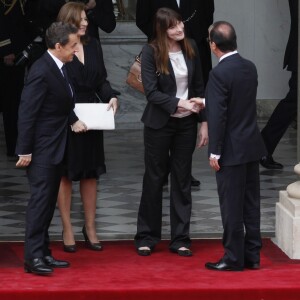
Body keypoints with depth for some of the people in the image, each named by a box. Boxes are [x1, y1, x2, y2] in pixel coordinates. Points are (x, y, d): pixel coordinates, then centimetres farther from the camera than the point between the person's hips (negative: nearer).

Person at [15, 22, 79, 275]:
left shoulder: (58, 69, 10)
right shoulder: (41, 72, -19)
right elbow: (27, 112, -19)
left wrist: (73, 121, 4)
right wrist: (24, 150, -20)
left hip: (55, 149, 9)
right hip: (41, 149, -9)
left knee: (48, 202, 12)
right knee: (40, 200, -8)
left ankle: (43, 252, 18)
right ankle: (33, 257, -7)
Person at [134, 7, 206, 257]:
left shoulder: (191, 48, 0)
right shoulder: (151, 52, -12)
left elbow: (199, 87, 5)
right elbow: (151, 92, -16)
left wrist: (204, 121, 2)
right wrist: (180, 103, -26)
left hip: (186, 124, 3)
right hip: (159, 124, -3)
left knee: (183, 180, 7)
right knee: (154, 179, 6)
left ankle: (180, 238, 14)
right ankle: (147, 237, 16)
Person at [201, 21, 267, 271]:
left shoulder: (219, 74, -18)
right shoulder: (250, 68, 5)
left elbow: (218, 116, -19)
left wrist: (215, 152, -13)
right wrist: (207, 102, 29)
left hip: (231, 150, -7)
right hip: (252, 146, 7)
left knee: (232, 206, 0)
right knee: (251, 203, 12)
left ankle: (234, 258, 6)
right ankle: (252, 255, 18)